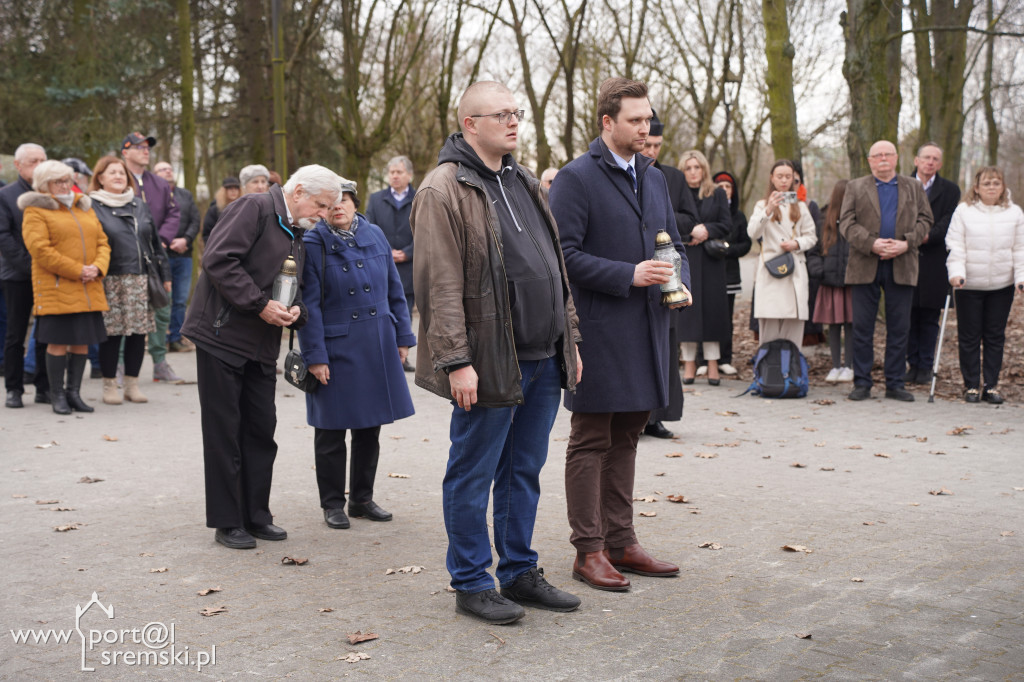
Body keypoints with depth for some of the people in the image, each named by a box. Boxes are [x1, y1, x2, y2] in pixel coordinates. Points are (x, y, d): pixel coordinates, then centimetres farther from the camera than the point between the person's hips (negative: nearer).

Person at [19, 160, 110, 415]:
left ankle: (74, 392, 16)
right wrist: (78, 271, -16)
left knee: (83, 342, 6)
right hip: (56, 288, -6)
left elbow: (102, 242, 15)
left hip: (88, 289, 6)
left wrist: (97, 268, -6)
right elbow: (40, 249, -13)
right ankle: (57, 395, 8)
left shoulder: (84, 208, 18)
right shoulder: (36, 212, -2)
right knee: (58, 342, -3)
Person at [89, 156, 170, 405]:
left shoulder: (138, 205, 17)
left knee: (138, 332, 5)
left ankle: (132, 384, 15)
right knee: (111, 333, -2)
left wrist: (164, 273, 15)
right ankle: (109, 385, 10)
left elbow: (155, 241, 18)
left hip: (141, 280, 5)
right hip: (111, 281, -4)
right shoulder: (93, 206, 1)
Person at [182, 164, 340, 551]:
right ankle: (227, 523, 8)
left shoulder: (297, 234, 17)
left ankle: (256, 516, 20)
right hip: (222, 335, -8)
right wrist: (260, 304, -20)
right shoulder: (255, 209, -10)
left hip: (261, 346, 8)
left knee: (261, 430, 9)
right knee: (223, 431, 0)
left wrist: (295, 310, 0)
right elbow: (218, 260, -20)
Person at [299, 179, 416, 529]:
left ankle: (362, 499, 26)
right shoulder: (312, 244, -6)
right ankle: (333, 504, 18)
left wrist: (402, 337, 8)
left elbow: (394, 290, 11)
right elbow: (309, 306, -9)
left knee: (369, 427, 12)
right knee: (331, 431, 4)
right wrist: (314, 356, -13)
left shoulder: (374, 235, 6)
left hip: (377, 347, 4)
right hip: (336, 349, -4)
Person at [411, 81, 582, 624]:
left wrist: (569, 341, 17)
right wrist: (456, 361, -20)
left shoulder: (524, 184, 17)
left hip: (542, 359, 8)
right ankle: (471, 584, 15)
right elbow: (440, 286, -15)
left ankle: (519, 572, 27)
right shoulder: (443, 190, -9)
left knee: (524, 471, 15)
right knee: (473, 474, 4)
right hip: (489, 364, -8)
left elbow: (555, 268, 21)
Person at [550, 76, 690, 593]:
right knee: (591, 442, 1)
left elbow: (674, 242, 22)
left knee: (625, 439, 14)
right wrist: (628, 275, -19)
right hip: (598, 331, -7)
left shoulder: (654, 177, 16)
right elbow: (564, 254, -14)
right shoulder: (576, 178, -8)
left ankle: (621, 542, 23)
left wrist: (679, 282, 2)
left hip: (646, 330, 7)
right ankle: (589, 550, 9)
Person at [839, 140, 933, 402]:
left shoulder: (914, 187, 14)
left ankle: (895, 383, 12)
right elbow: (846, 223, -2)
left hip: (901, 267, 1)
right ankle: (862, 383, 9)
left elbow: (924, 220, 9)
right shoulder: (855, 188, 8)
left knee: (899, 328, 4)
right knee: (862, 328, 1)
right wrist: (872, 244, -16)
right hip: (865, 266, -1)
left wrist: (906, 244, -9)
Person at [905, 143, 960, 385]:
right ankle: (913, 365, 12)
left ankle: (925, 367, 10)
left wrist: (928, 236, -19)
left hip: (934, 262, 0)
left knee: (929, 319, 3)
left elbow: (948, 222, -3)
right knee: (909, 317, 3)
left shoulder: (950, 190, 8)